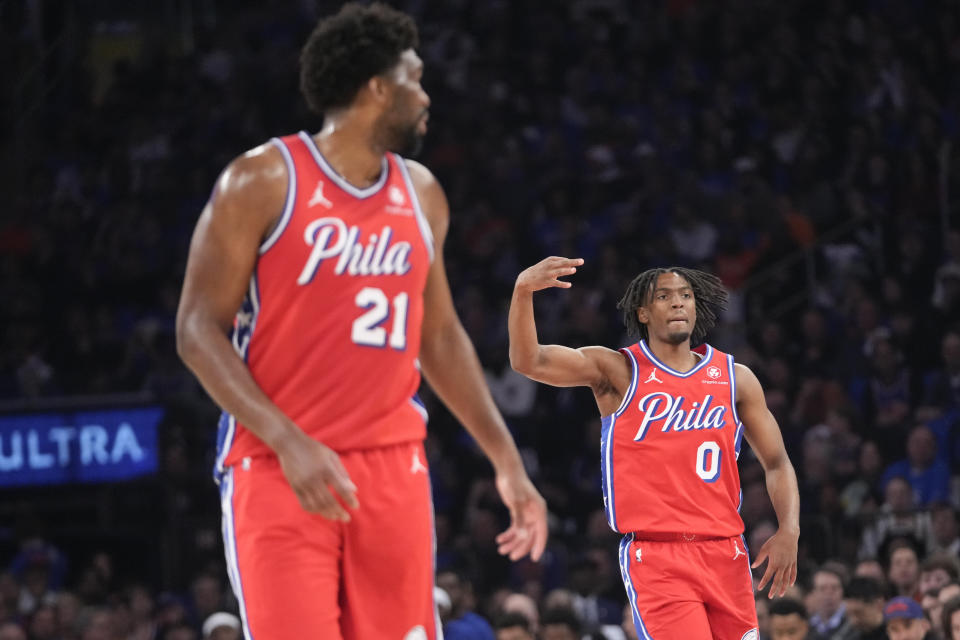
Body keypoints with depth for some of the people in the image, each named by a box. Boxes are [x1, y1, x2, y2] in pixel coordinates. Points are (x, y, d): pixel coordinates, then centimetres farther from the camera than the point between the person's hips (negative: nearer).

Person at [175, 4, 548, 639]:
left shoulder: (421, 194, 13)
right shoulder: (264, 181, -6)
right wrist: (288, 441, -21)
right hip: (279, 468, -6)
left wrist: (506, 460, 15)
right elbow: (198, 329, -9)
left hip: (393, 467, 6)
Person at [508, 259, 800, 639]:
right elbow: (528, 361, -13)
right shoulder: (618, 372, 1)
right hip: (656, 560, -4)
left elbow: (777, 463, 15)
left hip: (725, 555, 4)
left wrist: (789, 530, -3)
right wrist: (523, 291, -32)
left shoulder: (735, 378, 10)